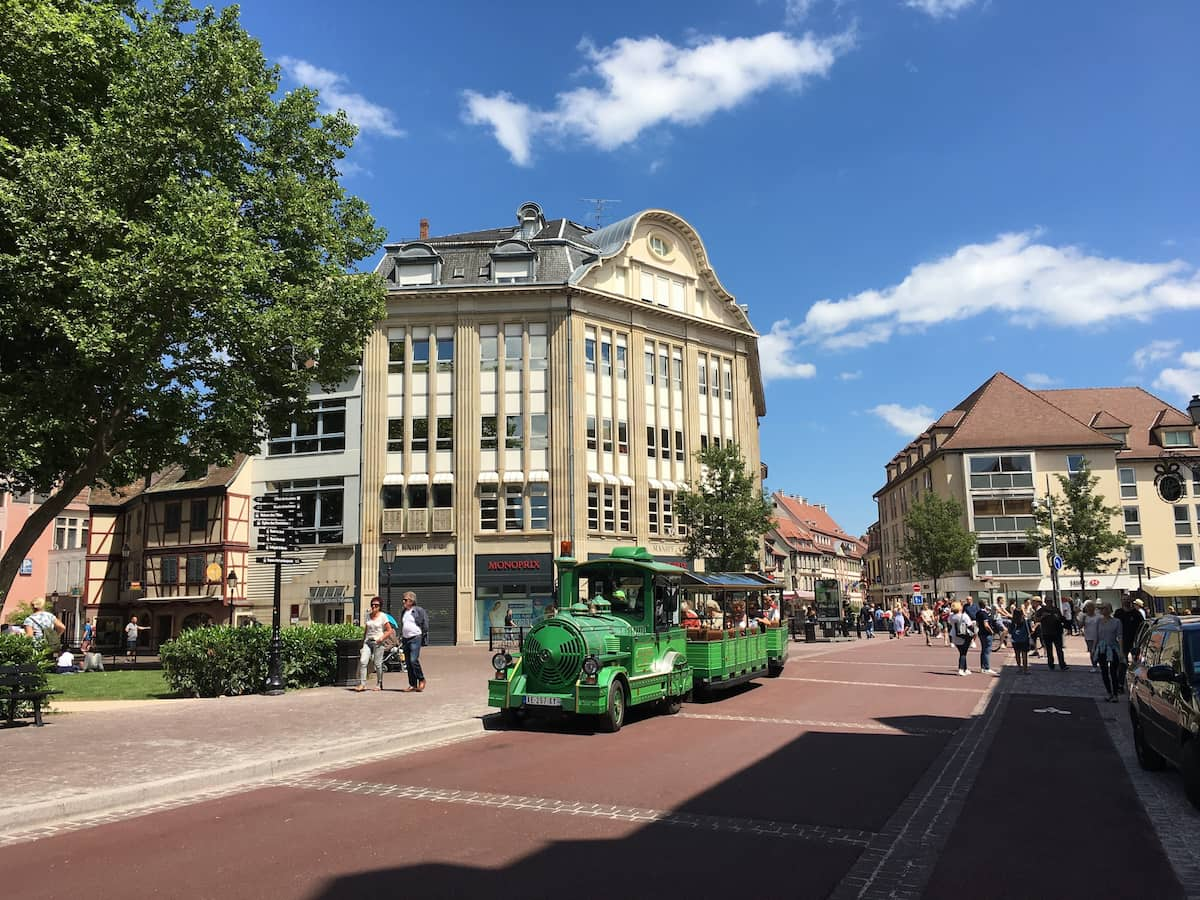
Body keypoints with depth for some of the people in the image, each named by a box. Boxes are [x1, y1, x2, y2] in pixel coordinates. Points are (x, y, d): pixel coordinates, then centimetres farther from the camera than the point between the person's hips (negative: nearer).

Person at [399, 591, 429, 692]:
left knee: (414, 660, -17)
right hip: (406, 639, 7)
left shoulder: (419, 610, -4)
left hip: (416, 638, -7)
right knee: (408, 662, 6)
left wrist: (424, 636, -5)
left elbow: (425, 623, -3)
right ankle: (412, 685, 13)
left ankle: (421, 680, 2)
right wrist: (401, 637, 17)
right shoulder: (404, 612, 17)